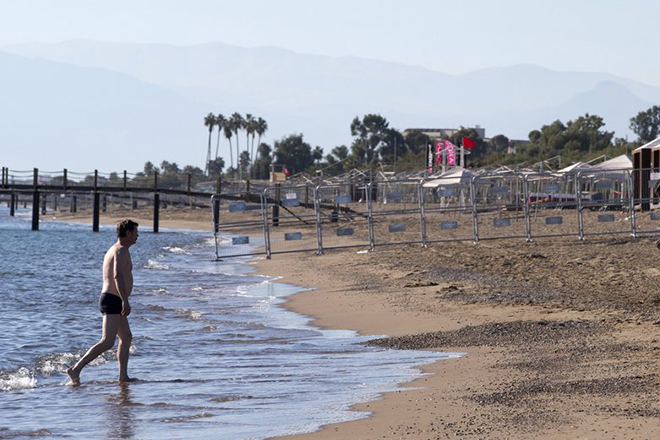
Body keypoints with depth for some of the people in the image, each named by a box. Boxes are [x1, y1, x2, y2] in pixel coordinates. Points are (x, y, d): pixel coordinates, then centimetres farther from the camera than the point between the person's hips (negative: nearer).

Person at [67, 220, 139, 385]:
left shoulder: (112, 250, 19)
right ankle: (76, 369, -24)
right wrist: (125, 300, -33)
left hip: (108, 299, 11)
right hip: (113, 301, -11)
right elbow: (118, 275, -27)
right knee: (107, 342, -18)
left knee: (126, 338, 19)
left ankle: (123, 376, 19)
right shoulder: (121, 250, -12)